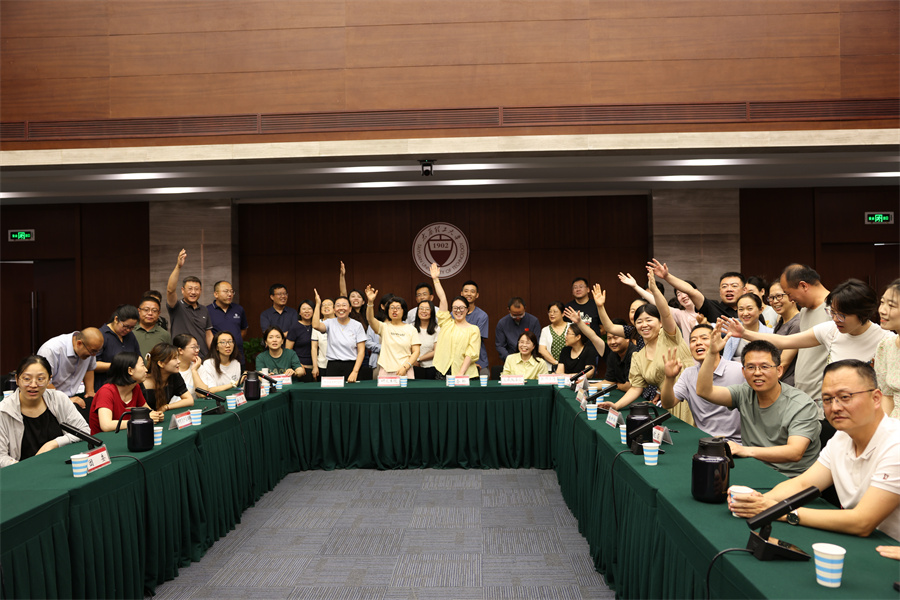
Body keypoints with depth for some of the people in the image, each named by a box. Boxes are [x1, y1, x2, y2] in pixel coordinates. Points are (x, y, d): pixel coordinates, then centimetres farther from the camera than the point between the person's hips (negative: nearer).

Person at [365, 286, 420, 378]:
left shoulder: (411, 329, 8)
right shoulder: (384, 327, 8)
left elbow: (416, 351, 3)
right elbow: (370, 319, -11)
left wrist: (405, 367, -10)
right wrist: (370, 302, -27)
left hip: (405, 371, 0)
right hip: (385, 372, 0)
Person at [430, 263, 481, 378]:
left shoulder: (474, 329, 4)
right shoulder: (446, 323, 12)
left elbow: (471, 354, -3)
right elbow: (442, 299, 9)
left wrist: (461, 373, -13)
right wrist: (435, 279, 7)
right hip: (442, 372, 2)